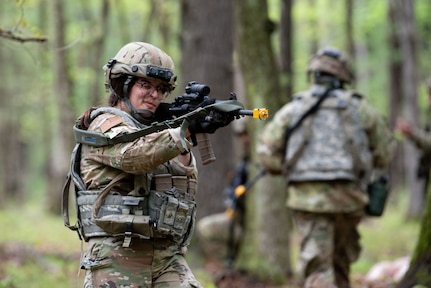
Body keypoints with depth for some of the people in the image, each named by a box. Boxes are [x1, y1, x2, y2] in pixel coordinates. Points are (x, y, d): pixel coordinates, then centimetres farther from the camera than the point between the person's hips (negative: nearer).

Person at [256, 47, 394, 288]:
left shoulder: (293, 108, 6)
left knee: (316, 267, -4)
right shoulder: (357, 106, 6)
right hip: (347, 195, 1)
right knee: (341, 258, 22)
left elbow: (267, 152, 2)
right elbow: (384, 152, 10)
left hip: (307, 195, -1)